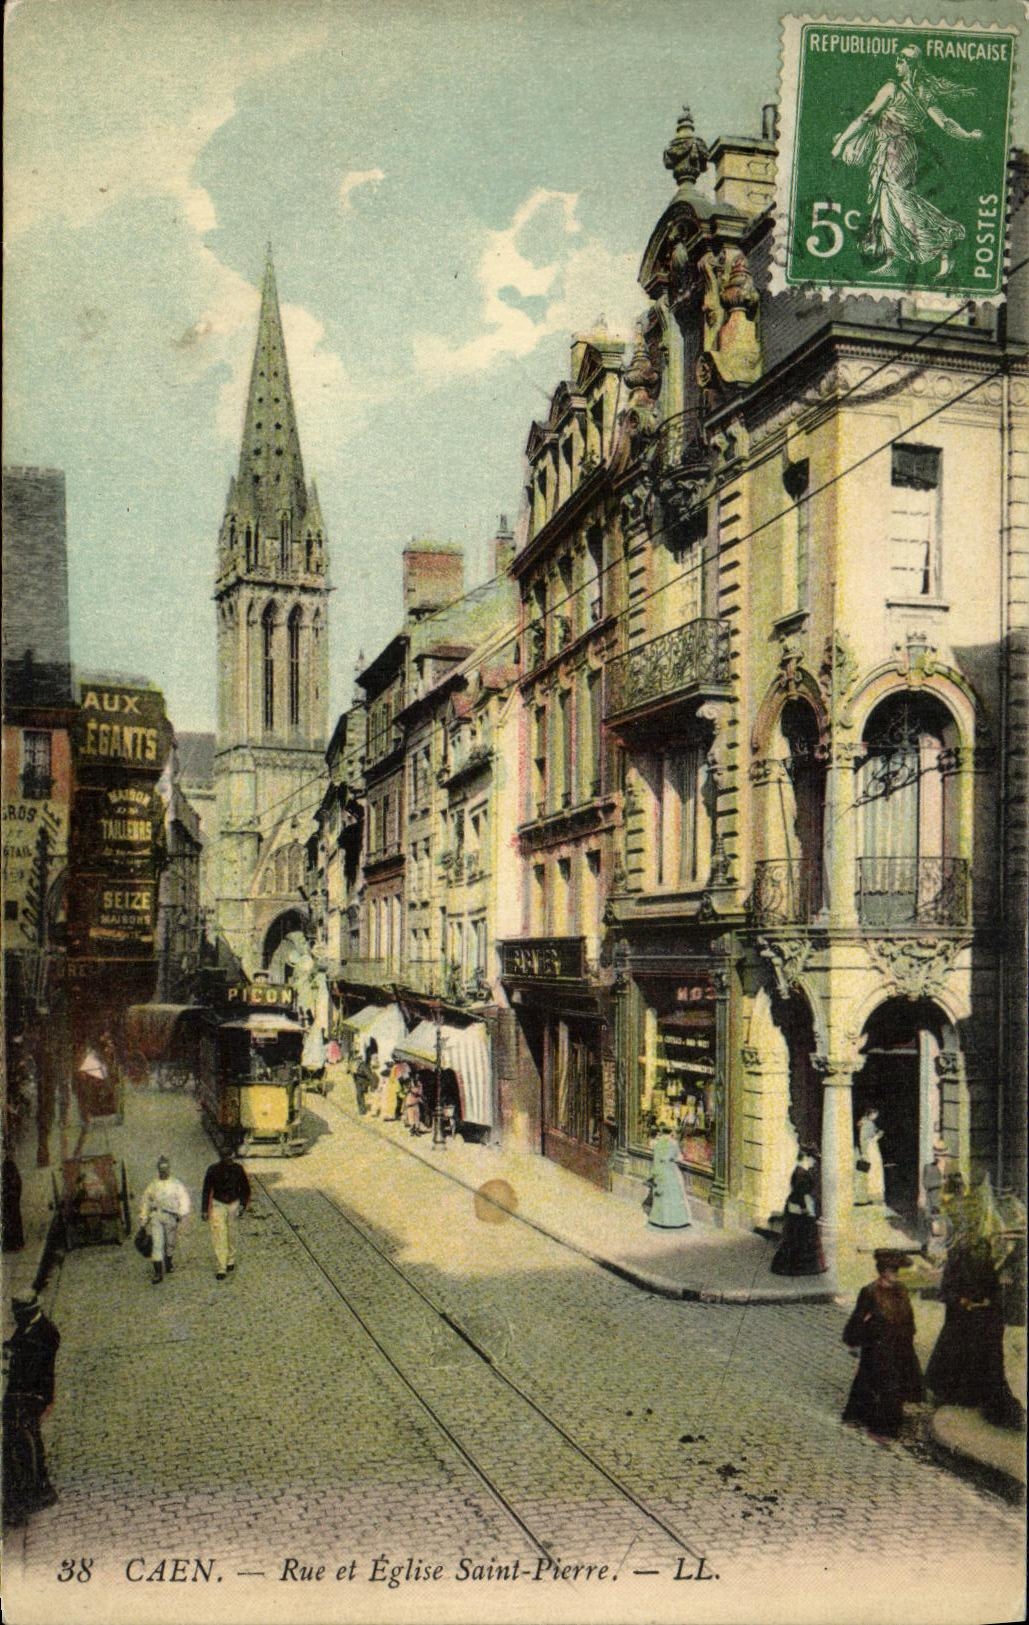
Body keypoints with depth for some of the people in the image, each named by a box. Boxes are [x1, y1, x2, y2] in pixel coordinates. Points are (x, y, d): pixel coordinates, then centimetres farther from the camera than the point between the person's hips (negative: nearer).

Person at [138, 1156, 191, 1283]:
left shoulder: (177, 1185, 6)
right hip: (155, 1217, 0)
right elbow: (145, 1203, 19)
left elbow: (184, 1201, -1)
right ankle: (158, 1273, -11)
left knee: (169, 1243, 12)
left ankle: (168, 1264, 37)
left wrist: (182, 1214, -17)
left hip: (171, 1217, 0)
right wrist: (143, 1221, 17)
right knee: (156, 1243, -11)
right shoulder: (152, 1185, 13)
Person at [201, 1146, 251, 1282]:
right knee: (219, 1237, -9)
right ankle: (220, 1269, -9)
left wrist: (243, 1204, -4)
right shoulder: (213, 1170, -11)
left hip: (234, 1204, 2)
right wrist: (204, 1210, -2)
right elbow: (206, 1190, -2)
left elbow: (245, 1188, 5)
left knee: (231, 1235, 14)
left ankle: (230, 1261, 35)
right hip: (218, 1204, -2)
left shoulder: (238, 1169, -6)